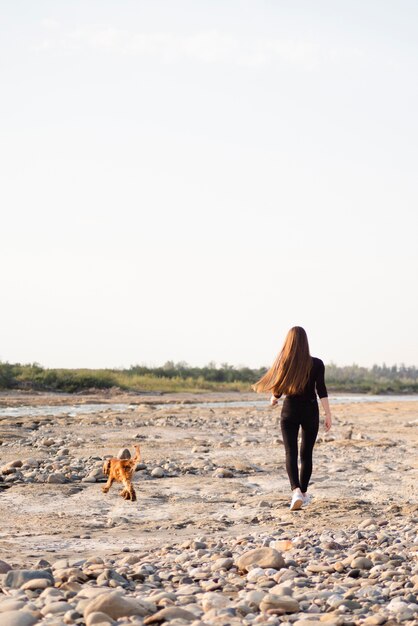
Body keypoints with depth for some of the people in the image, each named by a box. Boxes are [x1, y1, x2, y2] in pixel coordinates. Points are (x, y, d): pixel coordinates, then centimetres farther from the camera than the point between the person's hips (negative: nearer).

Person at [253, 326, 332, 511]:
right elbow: (321, 390, -13)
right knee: (306, 454, 14)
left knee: (291, 453, -4)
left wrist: (274, 399, 26)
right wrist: (328, 414, -10)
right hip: (310, 411, 1)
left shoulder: (282, 363, -5)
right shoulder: (316, 364, -7)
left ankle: (296, 491, -25)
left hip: (289, 411, 0)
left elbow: (277, 390, 4)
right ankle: (304, 493, 23)